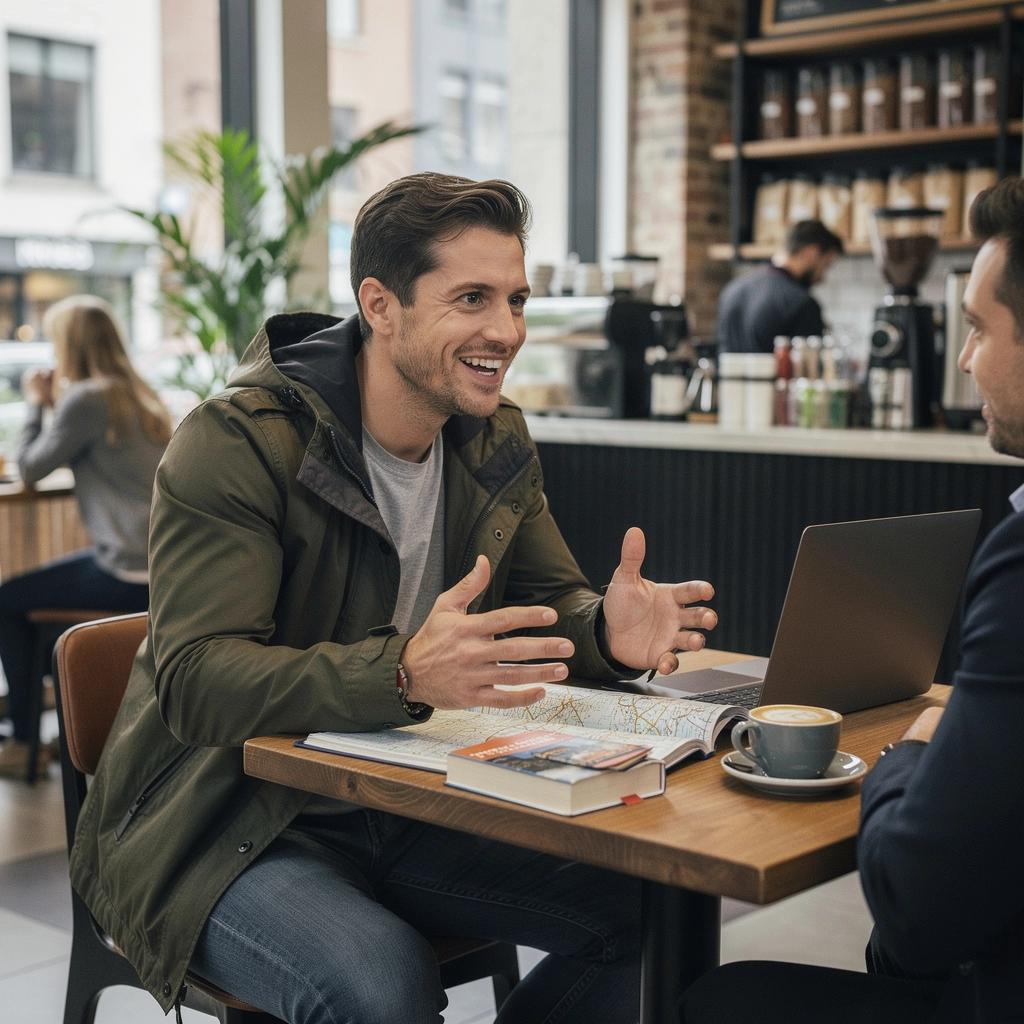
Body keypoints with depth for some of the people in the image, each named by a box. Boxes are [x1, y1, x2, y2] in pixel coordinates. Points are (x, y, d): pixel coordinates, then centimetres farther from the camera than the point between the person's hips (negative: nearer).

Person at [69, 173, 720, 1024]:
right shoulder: (235, 443, -19)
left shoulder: (494, 437, 5)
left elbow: (548, 602, 8)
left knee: (662, 908, -7)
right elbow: (195, 680, -27)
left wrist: (607, 631, -18)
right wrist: (404, 672, -44)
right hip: (229, 835, -6)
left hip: (410, 811, 6)